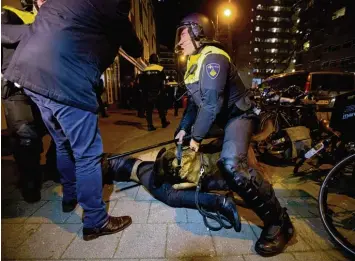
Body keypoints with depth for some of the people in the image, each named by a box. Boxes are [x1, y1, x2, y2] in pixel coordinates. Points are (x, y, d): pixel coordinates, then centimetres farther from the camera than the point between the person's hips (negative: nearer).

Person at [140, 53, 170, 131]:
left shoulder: (145, 70, 1)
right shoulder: (160, 69, -5)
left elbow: (141, 82, 1)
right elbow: (163, 79, -6)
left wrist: (144, 90, 10)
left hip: (148, 93, 1)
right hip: (158, 93, -1)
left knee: (149, 110, 5)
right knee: (161, 108, 13)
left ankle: (150, 126, 2)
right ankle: (164, 122, 23)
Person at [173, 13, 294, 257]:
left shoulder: (212, 57, -20)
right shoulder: (195, 62, 11)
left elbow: (212, 103, -29)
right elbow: (195, 100, 13)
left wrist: (197, 136, -21)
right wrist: (184, 129, 6)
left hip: (237, 115, -10)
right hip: (219, 117, 11)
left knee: (232, 166, -31)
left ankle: (278, 222, -13)